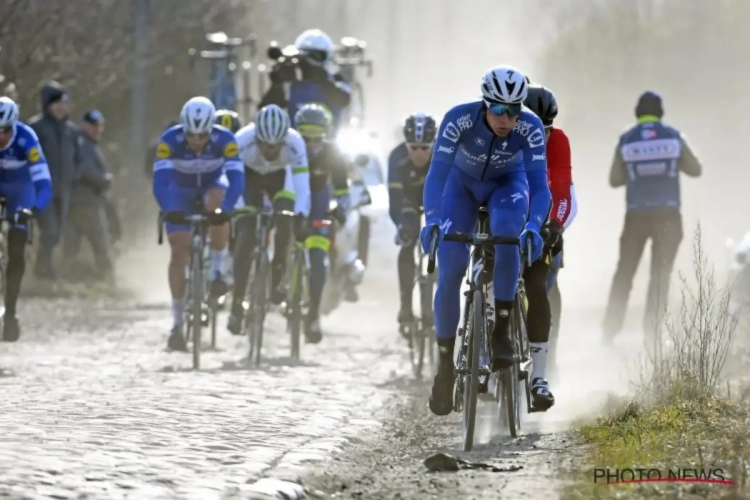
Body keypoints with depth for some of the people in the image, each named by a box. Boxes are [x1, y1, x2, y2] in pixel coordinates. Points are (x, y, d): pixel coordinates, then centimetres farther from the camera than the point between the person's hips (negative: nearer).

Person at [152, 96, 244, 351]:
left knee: (216, 205, -36)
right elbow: (160, 181, -38)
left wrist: (225, 209, -56)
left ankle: (218, 271, -16)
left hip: (212, 184, 0)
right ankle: (177, 324, 0)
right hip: (181, 189, 0)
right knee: (180, 252, -10)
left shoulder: (224, 139, -32)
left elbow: (236, 179, -39)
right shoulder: (170, 140, -32)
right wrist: (170, 210, -56)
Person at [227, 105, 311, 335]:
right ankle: (237, 305, -11)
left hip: (280, 178, 1)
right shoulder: (242, 141, -38)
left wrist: (301, 217, -51)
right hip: (249, 176, -1)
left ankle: (277, 279, -2)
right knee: (246, 236, -16)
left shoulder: (295, 143, -36)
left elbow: (302, 186, -38)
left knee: (284, 222, -25)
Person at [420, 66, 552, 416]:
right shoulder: (459, 119, -32)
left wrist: (533, 227, -50)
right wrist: (432, 221, -50)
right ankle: (445, 366, 0)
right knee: (450, 270, -13)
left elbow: (539, 183, -33)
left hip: (508, 184, 0)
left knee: (506, 232, -35)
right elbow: (437, 173, -35)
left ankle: (502, 331, -23)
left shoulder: (530, 127, -30)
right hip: (463, 183, 0)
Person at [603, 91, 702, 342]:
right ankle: (650, 331, -3)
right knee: (660, 275, 4)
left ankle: (611, 329, 8)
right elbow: (696, 170, 7)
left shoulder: (625, 141, 0)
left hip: (636, 216, 1)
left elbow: (614, 180, 4)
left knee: (624, 273, 11)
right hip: (668, 215, -1)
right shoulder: (675, 137, 0)